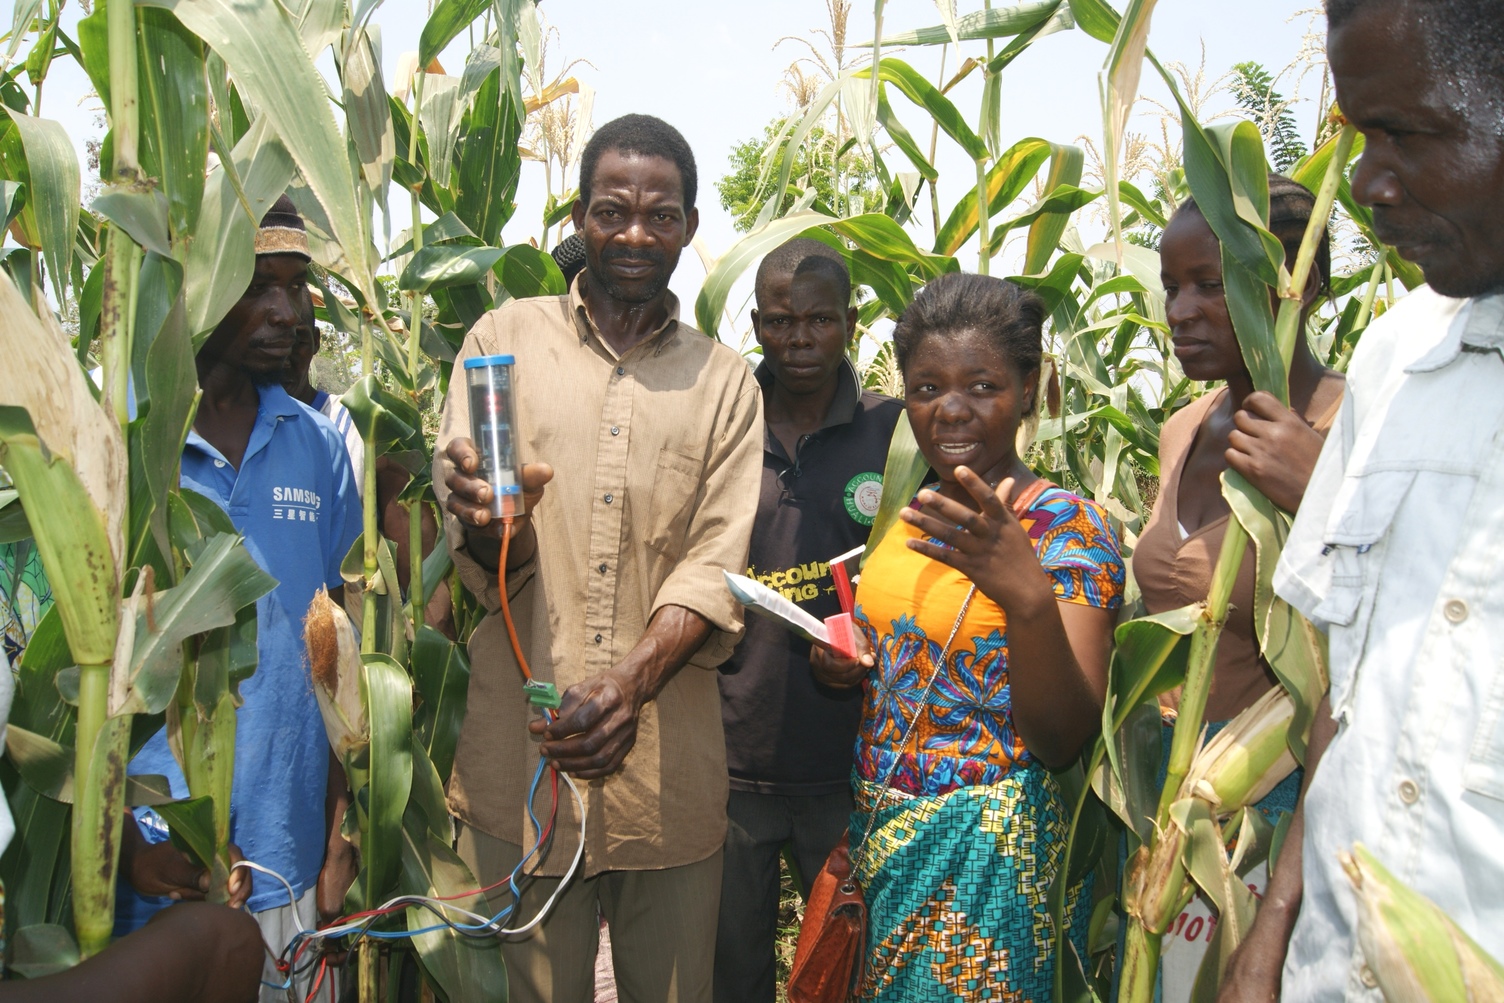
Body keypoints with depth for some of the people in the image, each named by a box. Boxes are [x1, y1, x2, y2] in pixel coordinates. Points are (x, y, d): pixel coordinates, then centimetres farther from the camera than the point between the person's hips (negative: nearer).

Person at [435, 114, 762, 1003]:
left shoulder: (724, 380, 9)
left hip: (667, 758, 1)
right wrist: (490, 522, -27)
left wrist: (634, 677, -19)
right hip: (522, 751, -1)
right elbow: (480, 551, -2)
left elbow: (717, 564, -1)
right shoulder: (505, 340, 5)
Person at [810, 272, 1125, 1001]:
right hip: (877, 833, 6)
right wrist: (842, 663, -3)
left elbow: (1065, 741, -23)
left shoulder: (1067, 525, -15)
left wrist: (1028, 596, -39)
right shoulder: (912, 516, 4)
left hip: (989, 854, -6)